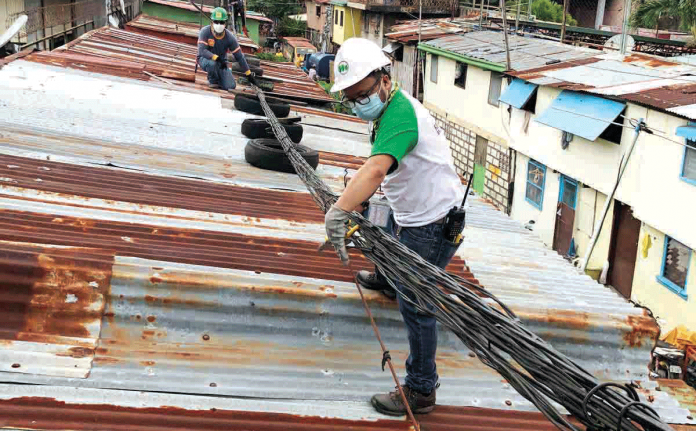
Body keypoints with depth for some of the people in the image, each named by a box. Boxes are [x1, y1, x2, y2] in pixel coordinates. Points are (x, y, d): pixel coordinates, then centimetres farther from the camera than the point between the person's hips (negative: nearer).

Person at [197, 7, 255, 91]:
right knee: (212, 63, -40)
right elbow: (202, 51, -29)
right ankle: (212, 81, -7)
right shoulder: (205, 32, -20)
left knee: (231, 86, -15)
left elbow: (239, 56, -10)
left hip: (221, 63, 2)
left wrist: (249, 74, -10)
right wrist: (217, 58, -43)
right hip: (205, 59, -2)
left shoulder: (229, 37, -14)